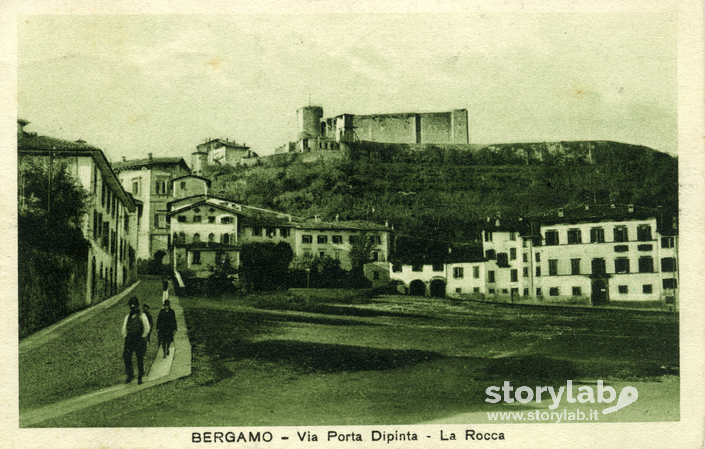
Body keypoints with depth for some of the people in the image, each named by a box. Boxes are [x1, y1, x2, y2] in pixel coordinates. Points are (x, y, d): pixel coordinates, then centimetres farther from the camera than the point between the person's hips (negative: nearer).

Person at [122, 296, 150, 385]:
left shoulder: (142, 316, 0)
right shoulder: (128, 317, 14)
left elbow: (146, 328, -1)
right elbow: (124, 328, 19)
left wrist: (143, 338, -5)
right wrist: (125, 336, 8)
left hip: (139, 340, -4)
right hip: (129, 340, 4)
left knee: (140, 359, 0)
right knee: (126, 357, -6)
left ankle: (140, 378, 8)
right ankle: (130, 375, 6)